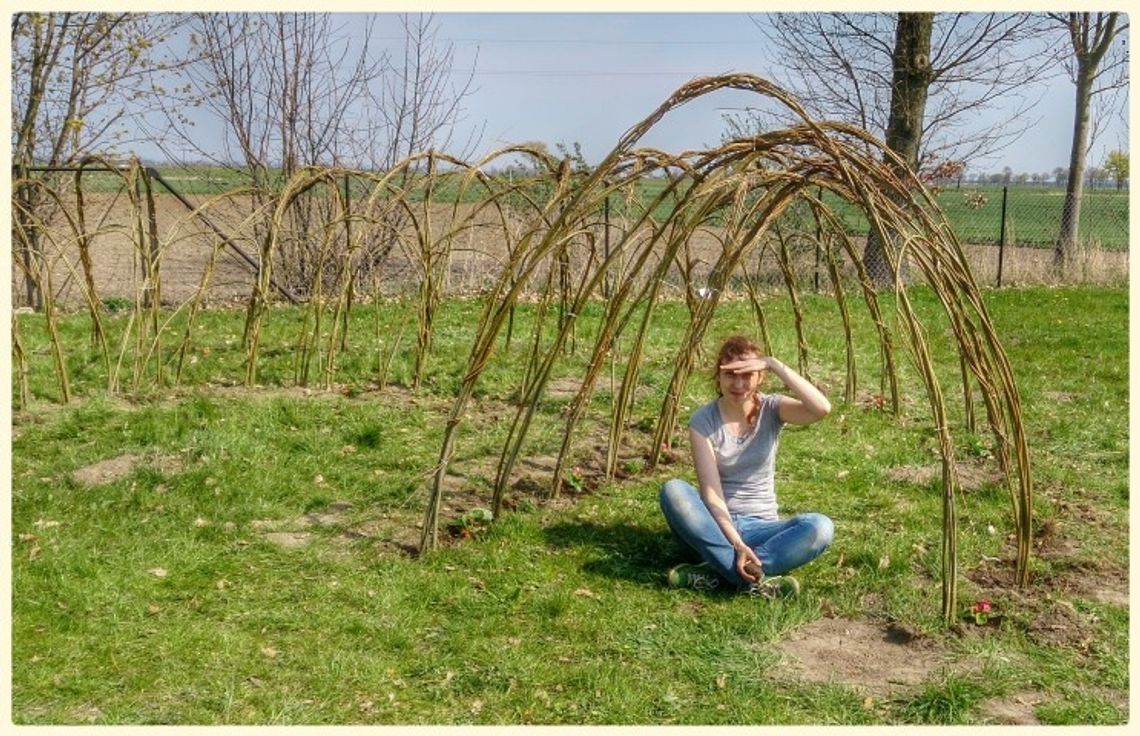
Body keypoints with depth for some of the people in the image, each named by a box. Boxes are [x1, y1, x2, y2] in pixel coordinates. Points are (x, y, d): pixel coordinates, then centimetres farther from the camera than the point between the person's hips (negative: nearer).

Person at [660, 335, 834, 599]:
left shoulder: (772, 409, -3)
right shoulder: (703, 421, -7)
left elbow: (822, 408, -25)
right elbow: (711, 492, -17)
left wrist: (775, 364, -28)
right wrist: (737, 544, -30)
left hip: (760, 526, 1)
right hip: (717, 523, -1)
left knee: (820, 527, -29)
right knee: (673, 491, -32)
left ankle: (717, 571, -33)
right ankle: (755, 579, -37)